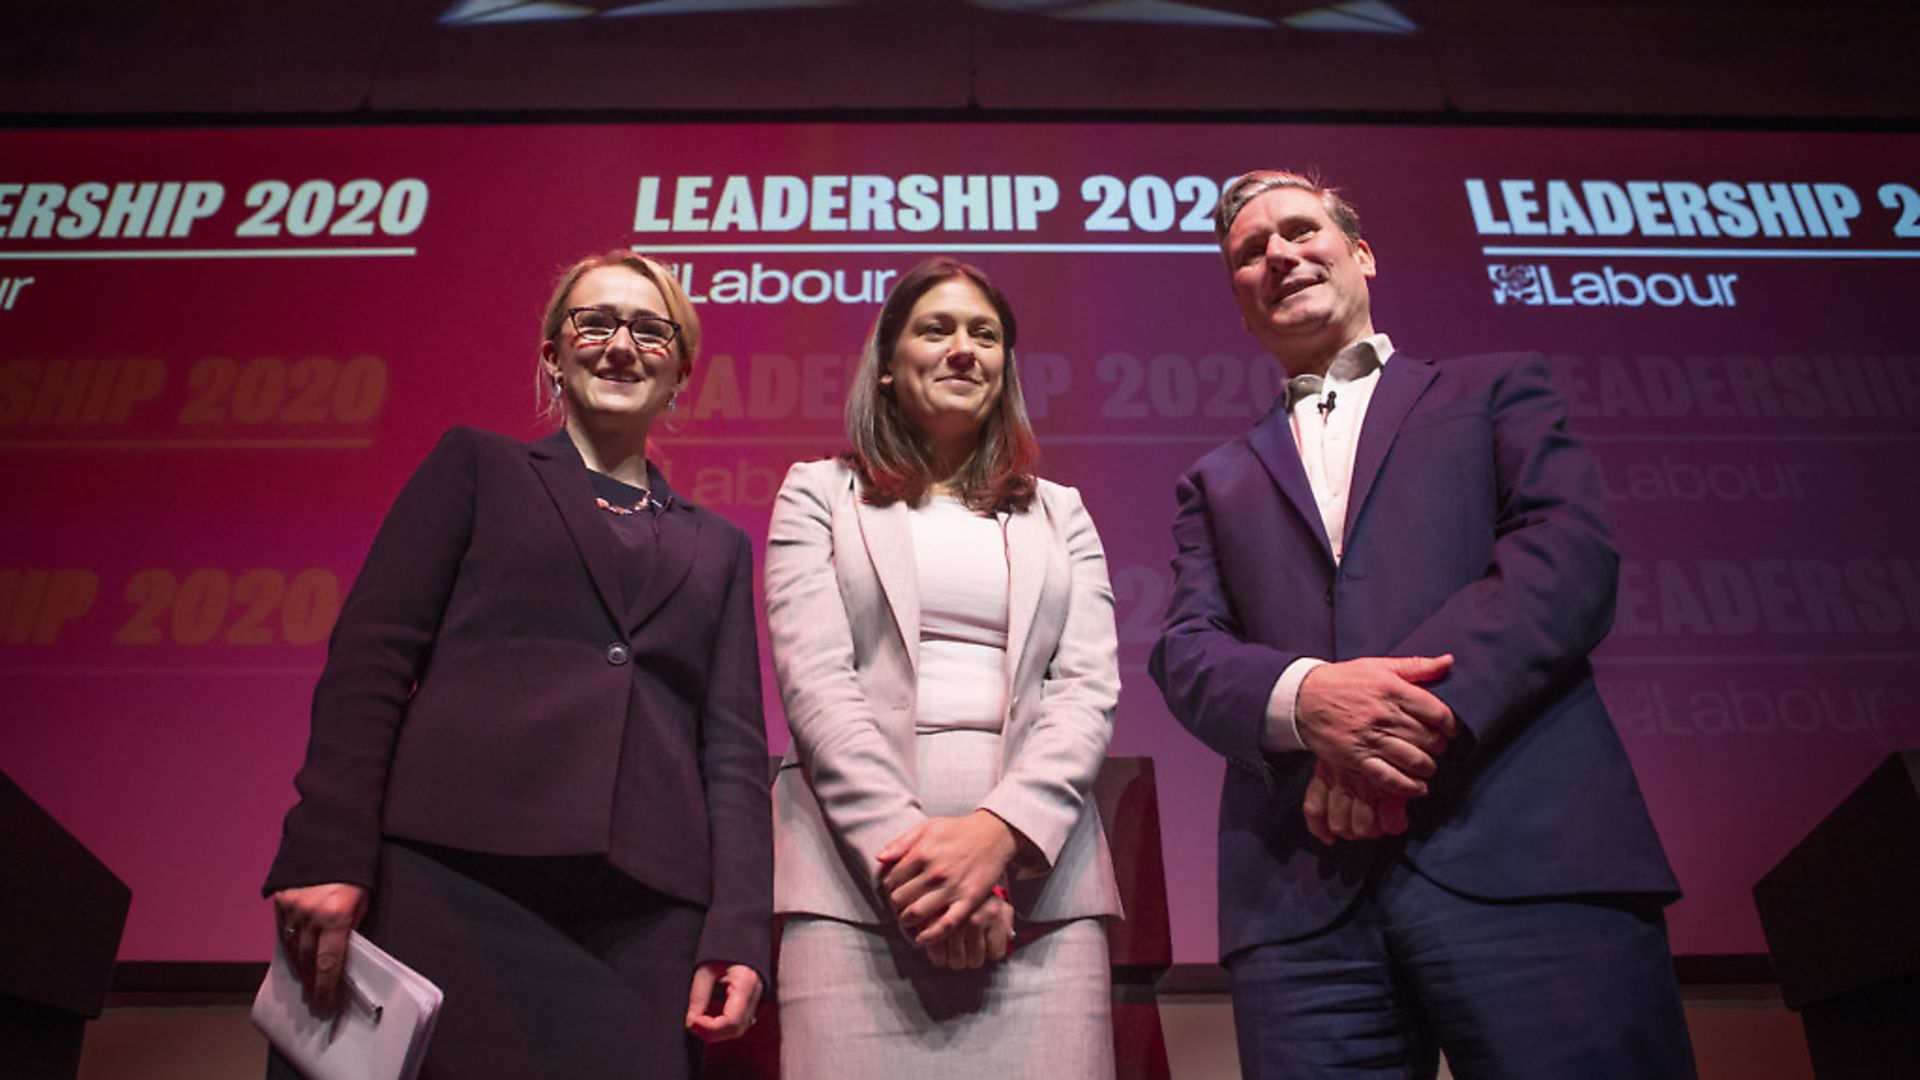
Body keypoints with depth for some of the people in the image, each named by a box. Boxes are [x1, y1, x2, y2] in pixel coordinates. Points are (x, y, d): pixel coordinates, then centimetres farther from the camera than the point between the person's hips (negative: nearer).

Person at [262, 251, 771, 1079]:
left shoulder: (717, 547, 20)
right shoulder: (477, 465, 14)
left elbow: (734, 747, 12)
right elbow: (369, 659, 3)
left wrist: (739, 931, -1)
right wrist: (328, 857, -9)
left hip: (646, 921, 3)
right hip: (458, 886, -2)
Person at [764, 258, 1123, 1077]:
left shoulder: (1060, 515, 17)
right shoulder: (819, 494, 11)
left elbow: (1089, 687, 4)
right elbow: (814, 678, -1)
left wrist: (998, 829, -13)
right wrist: (904, 847, -14)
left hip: (1038, 874, 2)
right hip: (856, 875, -1)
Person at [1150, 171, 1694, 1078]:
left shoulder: (1496, 390, 18)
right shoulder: (1218, 483, 23)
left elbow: (1570, 555, 1)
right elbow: (1185, 652, 9)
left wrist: (1419, 717, -15)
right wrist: (1306, 695, -14)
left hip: (1529, 854, -1)